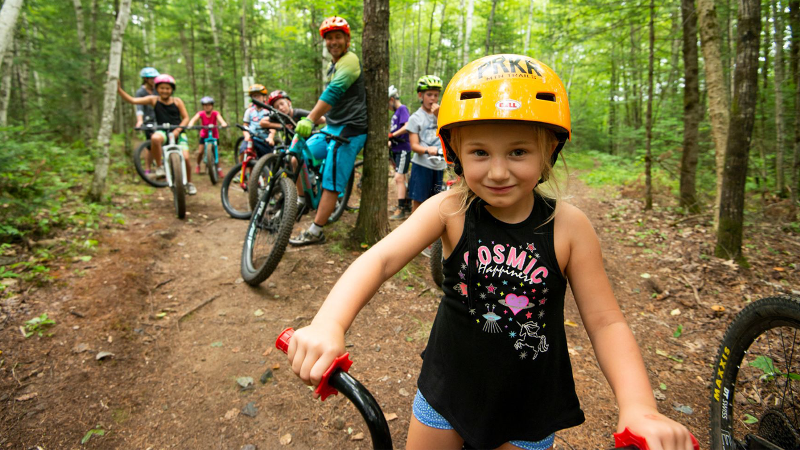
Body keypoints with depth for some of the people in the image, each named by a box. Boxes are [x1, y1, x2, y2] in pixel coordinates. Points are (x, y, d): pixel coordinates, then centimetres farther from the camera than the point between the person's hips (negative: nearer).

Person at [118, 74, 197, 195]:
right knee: (155, 138, -38)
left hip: (177, 133, 0)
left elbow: (186, 118, 3)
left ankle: (189, 183, 12)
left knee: (185, 158, -15)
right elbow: (132, 100, -2)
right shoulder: (153, 100, 5)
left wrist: (178, 129, -13)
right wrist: (119, 90, -16)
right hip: (162, 131, 0)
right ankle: (159, 167, -18)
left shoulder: (177, 101, 5)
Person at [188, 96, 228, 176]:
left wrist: (224, 124, -59)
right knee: (200, 152, -8)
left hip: (214, 135, -1)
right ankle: (198, 165, 20)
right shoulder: (201, 114, -15)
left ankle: (218, 168, 15)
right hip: (204, 135, 1)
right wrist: (190, 124, -53)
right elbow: (194, 119, -31)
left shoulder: (215, 113, -16)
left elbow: (220, 119, -35)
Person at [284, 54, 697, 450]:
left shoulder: (567, 227, -16)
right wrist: (328, 324, -47)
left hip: (527, 412, 0)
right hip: (447, 392, 1)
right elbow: (380, 258, -30)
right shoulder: (450, 210, -18)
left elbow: (605, 323, -12)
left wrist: (639, 407, -27)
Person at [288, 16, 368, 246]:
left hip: (349, 130, -9)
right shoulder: (333, 65, 19)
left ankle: (315, 232, -3)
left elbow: (334, 92, -27)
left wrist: (310, 119, -36)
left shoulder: (350, 61, -12)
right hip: (332, 127, 9)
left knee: (331, 184, -9)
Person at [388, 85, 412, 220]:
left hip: (403, 149, -10)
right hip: (396, 149, 10)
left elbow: (407, 127, -23)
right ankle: (408, 206, 24)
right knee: (401, 179, 14)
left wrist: (392, 135, -24)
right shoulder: (395, 112, 19)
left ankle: (401, 210, -10)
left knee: (399, 178, -13)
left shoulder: (402, 109, -9)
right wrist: (389, 142, 11)